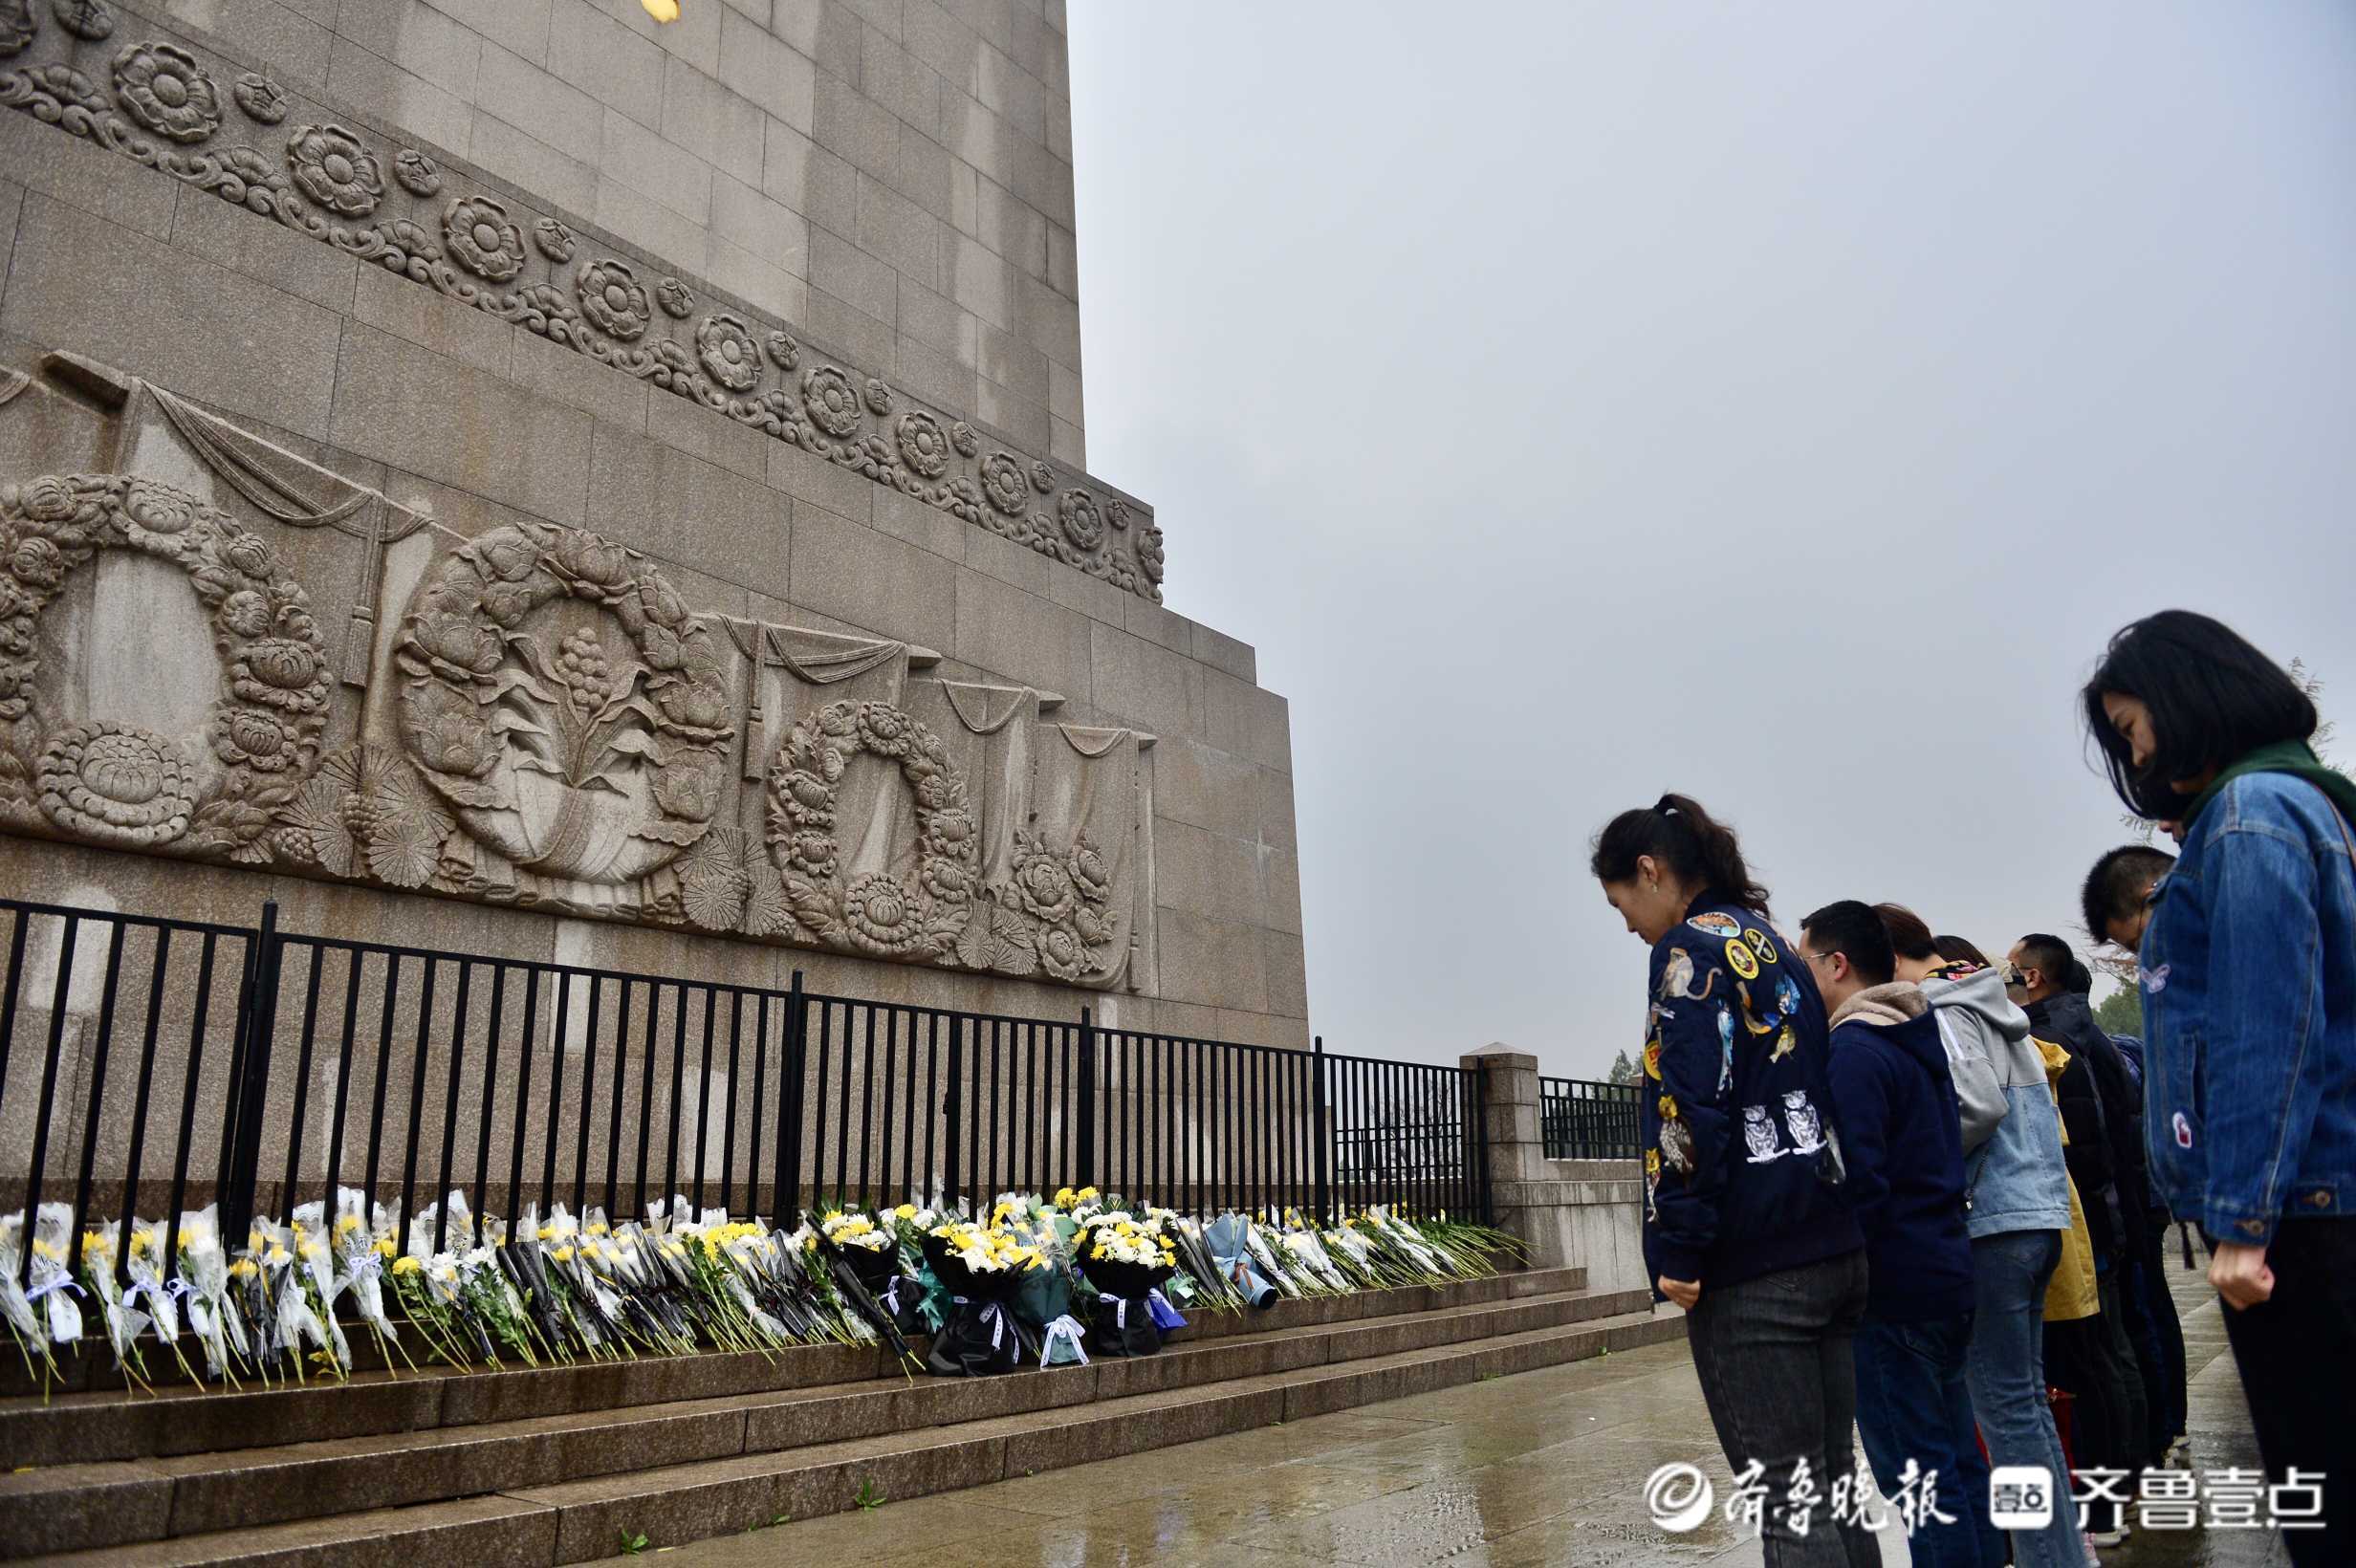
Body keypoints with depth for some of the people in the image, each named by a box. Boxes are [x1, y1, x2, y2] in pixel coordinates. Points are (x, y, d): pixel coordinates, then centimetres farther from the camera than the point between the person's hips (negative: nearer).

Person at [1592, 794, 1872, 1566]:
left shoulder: (1690, 949, -9)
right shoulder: (1778, 949, 18)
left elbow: (1692, 1105, -18)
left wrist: (1678, 1249, -15)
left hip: (1752, 1265, -9)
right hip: (1838, 1246, 9)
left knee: (1789, 1494, -3)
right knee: (1831, 1479, 14)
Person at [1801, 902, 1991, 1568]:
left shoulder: (1855, 1051, -16)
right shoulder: (1921, 1040, 14)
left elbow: (1858, 1184, -22)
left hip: (1893, 1288, -10)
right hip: (1947, 1272, 10)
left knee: (1916, 1470, -3)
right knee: (1955, 1457, 16)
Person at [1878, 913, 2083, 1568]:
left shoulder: (1943, 1010, -10)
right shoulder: (1990, 1009, 19)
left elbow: (1978, 1105, -22)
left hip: (1988, 1221, -10)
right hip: (2035, 1214, 10)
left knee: (2006, 1408, -4)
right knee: (2026, 1397, 16)